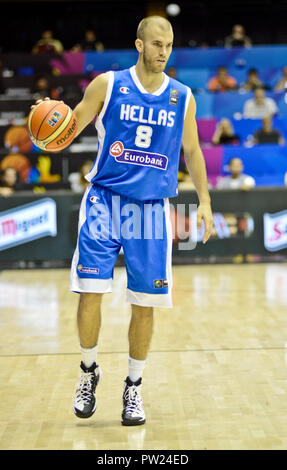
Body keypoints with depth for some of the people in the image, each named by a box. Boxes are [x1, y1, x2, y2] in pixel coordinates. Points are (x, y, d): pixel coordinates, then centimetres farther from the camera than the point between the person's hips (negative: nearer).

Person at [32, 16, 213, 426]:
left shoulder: (182, 97, 6)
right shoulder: (108, 84, 0)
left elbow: (192, 151, 15)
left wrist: (204, 201, 9)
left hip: (152, 208, 2)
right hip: (105, 200, -2)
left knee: (144, 303, 2)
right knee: (90, 291, -9)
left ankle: (134, 388, 19)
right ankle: (89, 372, 16)